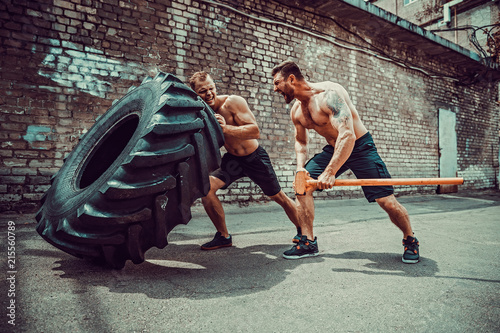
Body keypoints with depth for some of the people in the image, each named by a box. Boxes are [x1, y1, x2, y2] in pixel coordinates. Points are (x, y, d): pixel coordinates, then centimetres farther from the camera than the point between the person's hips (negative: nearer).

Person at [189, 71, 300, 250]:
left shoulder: (233, 102, -23)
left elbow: (255, 131, -31)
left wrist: (226, 129, -43)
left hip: (255, 158, -3)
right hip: (232, 159, 4)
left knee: (279, 197, 7)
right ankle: (223, 236, 0)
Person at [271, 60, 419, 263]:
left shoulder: (329, 93, -26)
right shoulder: (296, 111, 0)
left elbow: (347, 135, -36)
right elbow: (300, 142, 13)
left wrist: (330, 172, -39)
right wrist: (300, 168, -6)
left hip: (360, 147, -6)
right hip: (332, 149, 7)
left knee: (386, 200, -10)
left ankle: (410, 240, 20)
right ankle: (308, 243, 0)